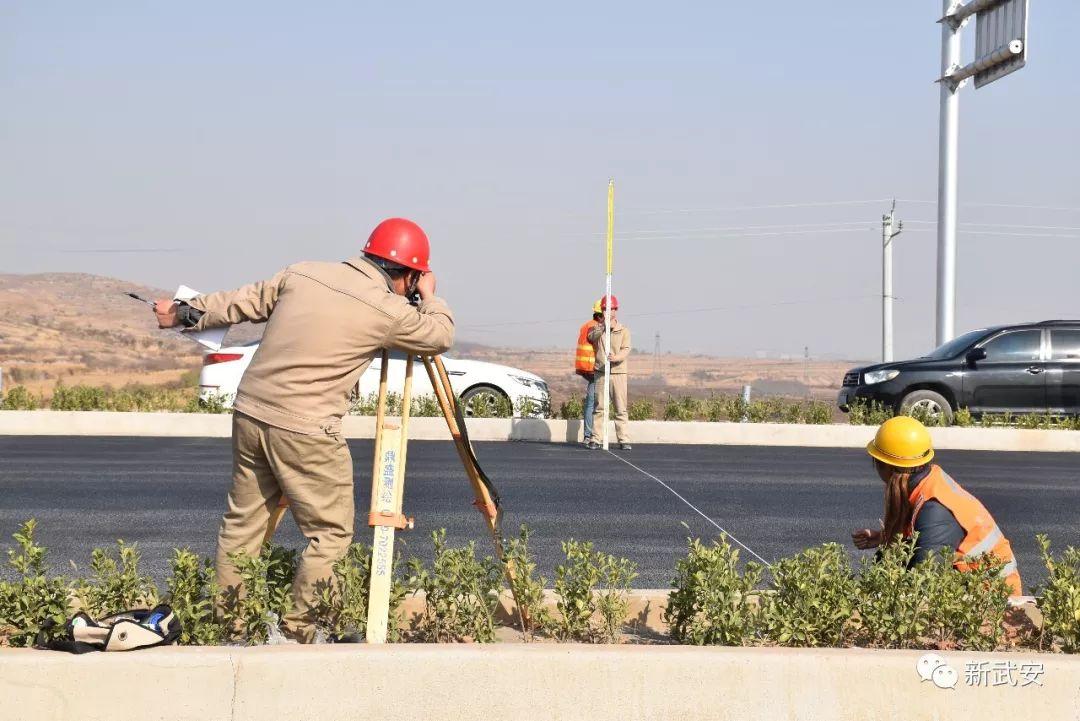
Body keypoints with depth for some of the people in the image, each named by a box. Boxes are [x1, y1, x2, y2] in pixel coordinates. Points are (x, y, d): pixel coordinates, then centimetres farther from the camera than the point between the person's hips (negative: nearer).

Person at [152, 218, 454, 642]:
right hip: (303, 431, -7)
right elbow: (441, 336, 9)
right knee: (330, 533, 5)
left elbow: (243, 302, 18)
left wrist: (186, 313, 30)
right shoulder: (389, 311, -7)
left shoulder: (302, 274, 9)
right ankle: (298, 630, 4)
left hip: (249, 413, 7)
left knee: (242, 523, 15)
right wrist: (429, 297, 26)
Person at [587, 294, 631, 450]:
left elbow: (626, 349, -5)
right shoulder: (597, 328, 12)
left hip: (618, 371, -1)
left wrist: (616, 357, -25)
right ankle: (596, 439, 5)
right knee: (599, 407, 1)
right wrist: (603, 325, -25)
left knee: (621, 408, -4)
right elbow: (592, 337, -11)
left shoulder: (623, 330, 8)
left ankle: (624, 439, -3)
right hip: (601, 372, 1)